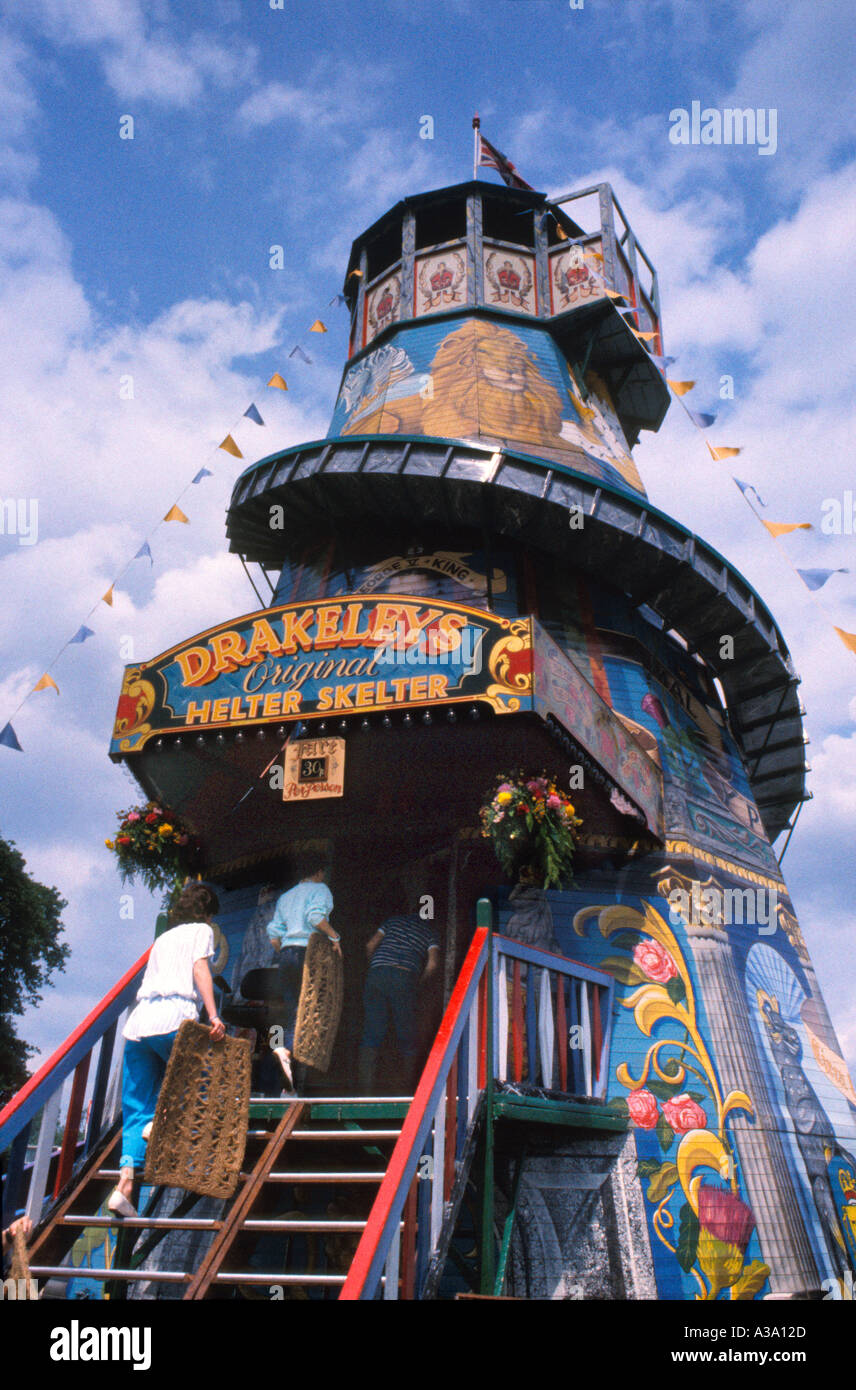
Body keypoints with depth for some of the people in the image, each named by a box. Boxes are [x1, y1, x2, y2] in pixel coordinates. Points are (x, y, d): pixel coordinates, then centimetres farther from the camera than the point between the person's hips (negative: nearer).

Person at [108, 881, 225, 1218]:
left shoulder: (162, 939, 31)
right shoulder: (201, 931, 14)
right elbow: (199, 968, -3)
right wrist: (213, 1016, -13)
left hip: (137, 1022, 6)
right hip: (173, 1019, -6)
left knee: (135, 1111, 7)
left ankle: (125, 1181, -8)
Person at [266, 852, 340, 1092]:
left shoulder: (286, 896, 24)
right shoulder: (320, 889, 5)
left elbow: (274, 933, 17)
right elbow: (315, 915, -15)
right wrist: (334, 937, -7)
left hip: (286, 954, 6)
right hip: (308, 951, -6)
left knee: (292, 1011, 7)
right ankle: (287, 1050, -26)